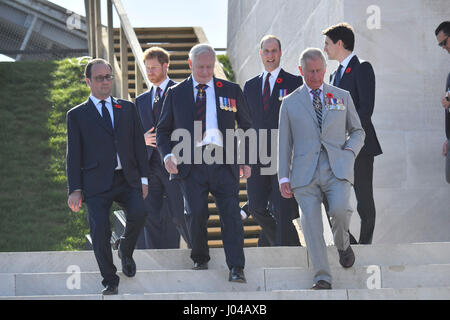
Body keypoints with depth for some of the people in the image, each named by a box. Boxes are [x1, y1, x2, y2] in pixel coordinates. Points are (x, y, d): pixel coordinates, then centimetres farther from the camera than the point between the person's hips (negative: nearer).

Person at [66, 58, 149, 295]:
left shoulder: (128, 109, 16)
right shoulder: (77, 115, 9)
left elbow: (139, 145, 15)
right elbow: (74, 154, 5)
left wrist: (143, 178, 5)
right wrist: (75, 189, -4)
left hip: (127, 180, 2)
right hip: (96, 184, -2)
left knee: (139, 213, -23)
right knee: (100, 231, -12)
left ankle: (126, 250, 8)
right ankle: (110, 282, 4)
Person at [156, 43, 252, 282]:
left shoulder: (231, 91, 11)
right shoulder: (176, 94, 10)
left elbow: (246, 127, 17)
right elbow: (163, 130, 14)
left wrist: (246, 160, 9)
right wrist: (167, 155, -4)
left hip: (224, 162, 0)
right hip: (190, 164, 0)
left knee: (231, 215, -7)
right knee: (196, 214, 0)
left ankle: (236, 269, -7)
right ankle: (200, 259, 22)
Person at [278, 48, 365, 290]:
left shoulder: (342, 97, 15)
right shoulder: (290, 103, 14)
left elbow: (357, 131, 21)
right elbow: (284, 143, 14)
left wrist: (349, 152, 0)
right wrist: (284, 177, 6)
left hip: (337, 169, -1)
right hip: (305, 172, 1)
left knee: (340, 209, -25)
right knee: (310, 222, -11)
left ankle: (343, 244, 7)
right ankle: (322, 278, -7)